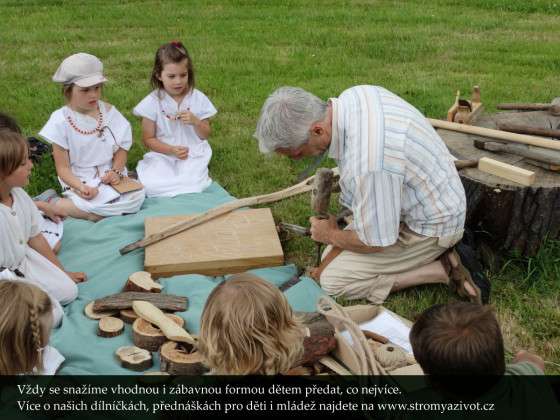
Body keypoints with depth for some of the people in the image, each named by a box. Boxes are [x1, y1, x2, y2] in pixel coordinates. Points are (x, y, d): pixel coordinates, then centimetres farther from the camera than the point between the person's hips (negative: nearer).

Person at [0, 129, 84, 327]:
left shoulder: (19, 195, -6)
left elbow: (35, 237, 7)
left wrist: (63, 272, 14)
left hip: (25, 262, 9)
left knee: (69, 291, 3)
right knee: (52, 314, -14)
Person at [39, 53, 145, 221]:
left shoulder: (109, 112, 2)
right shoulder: (61, 121, -8)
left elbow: (121, 149, 8)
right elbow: (63, 167, -7)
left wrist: (116, 172, -14)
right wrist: (81, 187, -26)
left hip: (111, 180, 5)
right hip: (80, 184, -5)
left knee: (137, 196, -25)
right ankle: (53, 205, -11)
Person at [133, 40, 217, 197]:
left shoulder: (198, 98, -1)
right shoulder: (153, 102, -5)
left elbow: (205, 135, 6)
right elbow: (148, 139, -1)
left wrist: (195, 121, -16)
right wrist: (171, 150, -17)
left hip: (193, 155, 1)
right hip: (163, 156, 0)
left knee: (193, 185, -26)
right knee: (151, 186, -26)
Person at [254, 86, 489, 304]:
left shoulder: (366, 164, -39)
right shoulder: (357, 94, -11)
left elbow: (374, 242, -26)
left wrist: (331, 235, -5)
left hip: (429, 227, -9)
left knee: (333, 281, -9)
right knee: (332, 256, 14)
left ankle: (441, 270, -5)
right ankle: (436, 253, 12)